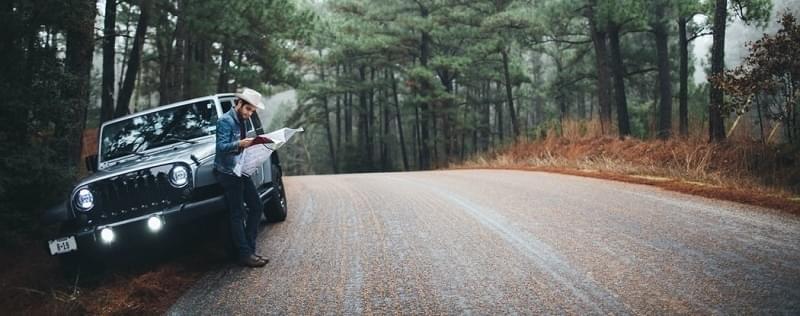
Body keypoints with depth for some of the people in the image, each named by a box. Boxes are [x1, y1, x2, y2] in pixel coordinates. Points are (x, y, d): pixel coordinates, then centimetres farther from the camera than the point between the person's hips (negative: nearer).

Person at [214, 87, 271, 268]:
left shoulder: (241, 121, 16)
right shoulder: (225, 121, -12)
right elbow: (221, 146, -22)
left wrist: (252, 143, 5)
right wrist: (239, 144, -37)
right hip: (228, 173, -9)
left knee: (256, 207, 7)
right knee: (237, 214, -7)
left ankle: (249, 249, 13)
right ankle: (245, 255, -5)